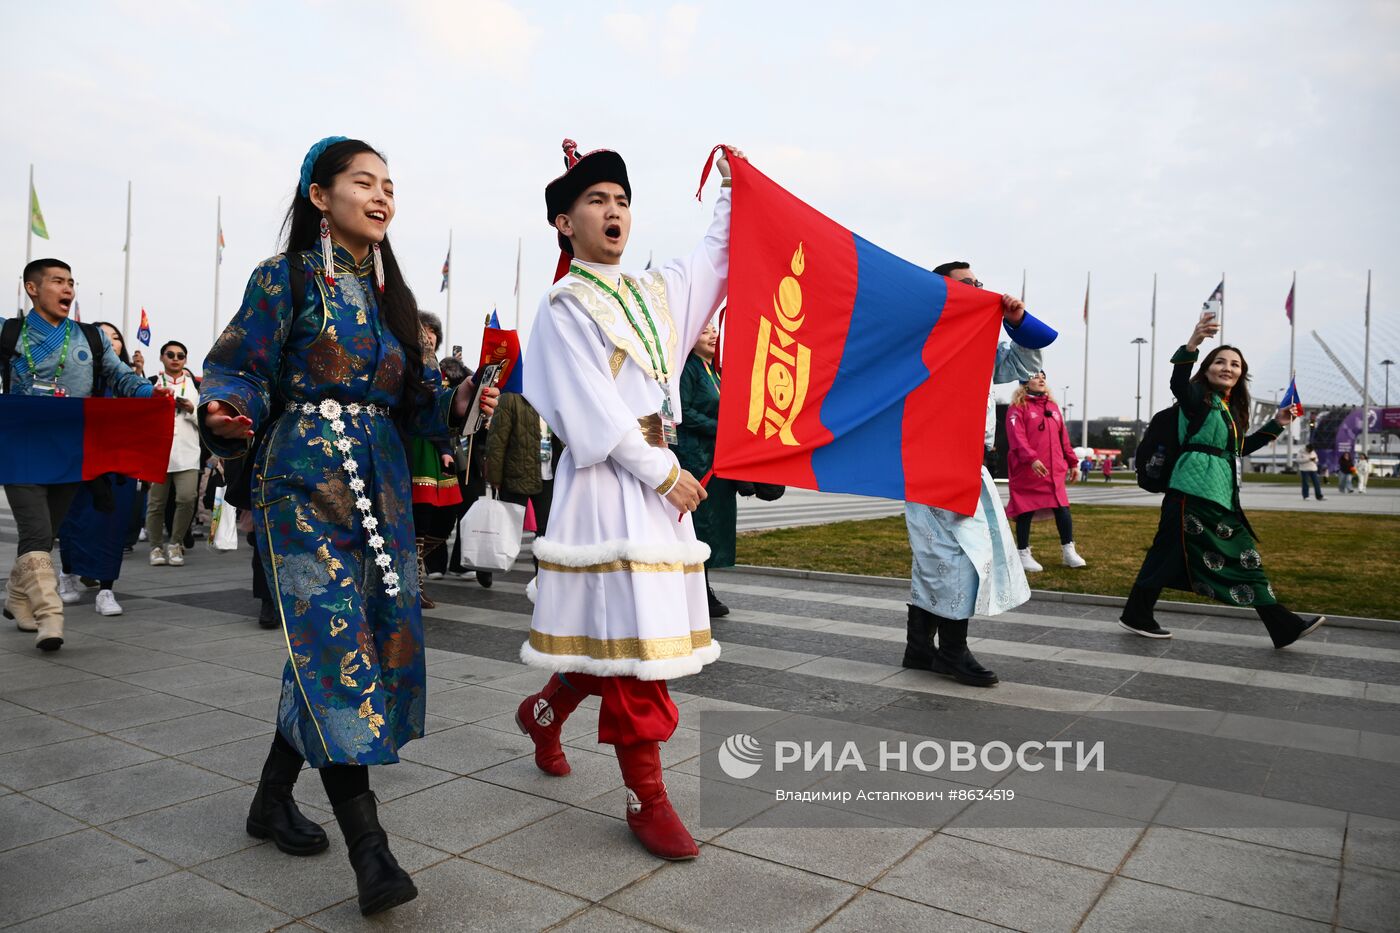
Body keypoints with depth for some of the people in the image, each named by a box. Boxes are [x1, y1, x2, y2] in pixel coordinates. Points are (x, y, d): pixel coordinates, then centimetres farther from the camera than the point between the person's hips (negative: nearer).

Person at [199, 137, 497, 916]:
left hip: (381, 481, 6)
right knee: (335, 638, -12)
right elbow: (241, 370, -4)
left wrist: (458, 405, -6)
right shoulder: (285, 278, 0)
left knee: (379, 631, 7)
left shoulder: (393, 294, 16)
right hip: (307, 478, -6)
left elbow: (417, 397, 14)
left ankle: (274, 798, 28)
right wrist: (228, 415, -25)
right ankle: (368, 848, -9)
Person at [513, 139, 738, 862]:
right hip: (607, 485, -7)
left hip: (657, 478, 7)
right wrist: (662, 472, -13)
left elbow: (716, 258, 28)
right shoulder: (561, 309, -3)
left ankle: (544, 711, 37)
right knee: (631, 636, -7)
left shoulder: (655, 293, 16)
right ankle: (646, 798, 4)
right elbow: (595, 411, -12)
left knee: (615, 633, 11)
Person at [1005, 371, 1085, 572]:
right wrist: (1031, 458, -27)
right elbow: (1017, 437, -15)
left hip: (1054, 472, 5)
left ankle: (1068, 551, 15)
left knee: (1063, 509, 3)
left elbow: (1063, 436, 20)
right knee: (1025, 512, 1)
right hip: (1027, 472, -5)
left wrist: (1071, 461, 19)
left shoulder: (1053, 407, 16)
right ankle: (1023, 554, 12)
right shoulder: (1017, 407, -4)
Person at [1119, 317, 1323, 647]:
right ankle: (1136, 616, 9)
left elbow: (1239, 449, 30)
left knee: (1244, 556, 11)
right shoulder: (1199, 396, -6)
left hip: (1221, 495, 9)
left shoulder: (1233, 409, 18)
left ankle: (1283, 626, 17)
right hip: (1194, 492, -9)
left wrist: (1275, 425, 25)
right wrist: (1191, 346, -47)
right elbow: (1178, 384, -30)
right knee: (1170, 553, -4)